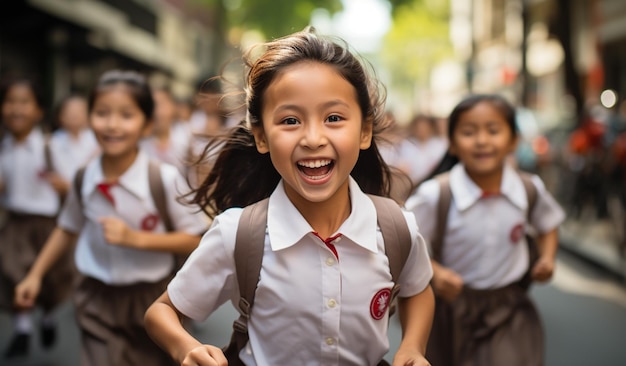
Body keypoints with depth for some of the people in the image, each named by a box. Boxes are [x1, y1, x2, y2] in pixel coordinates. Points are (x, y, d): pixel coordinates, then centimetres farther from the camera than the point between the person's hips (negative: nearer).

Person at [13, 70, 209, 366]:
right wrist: (35, 275, 12)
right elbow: (68, 229, 13)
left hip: (151, 298, -2)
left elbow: (193, 240, -13)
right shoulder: (83, 179, -6)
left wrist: (136, 238, -23)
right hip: (98, 300, 2)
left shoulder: (165, 178, -19)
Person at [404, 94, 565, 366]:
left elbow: (547, 226, 15)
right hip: (452, 308, -1)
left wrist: (547, 257, -2)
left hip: (510, 309, 2)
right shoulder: (435, 195, -18)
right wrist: (434, 272, -25)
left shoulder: (530, 190, -6)